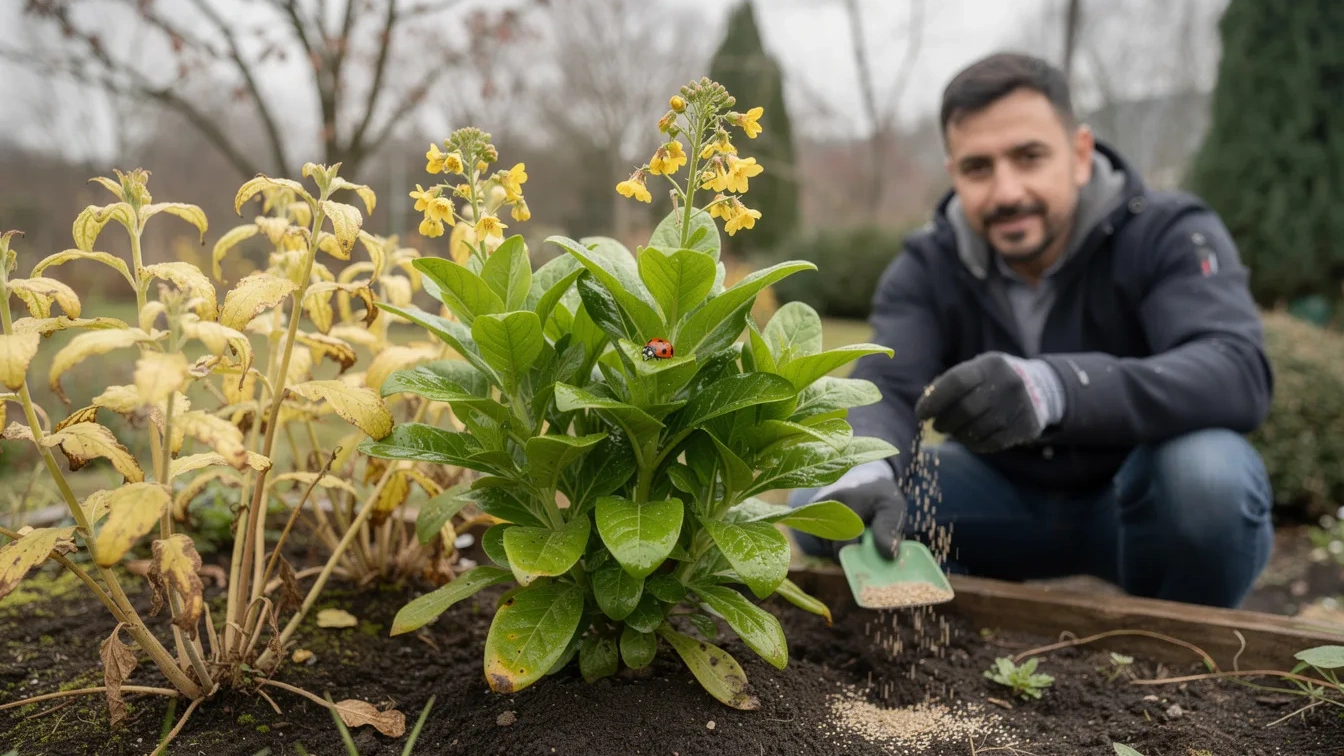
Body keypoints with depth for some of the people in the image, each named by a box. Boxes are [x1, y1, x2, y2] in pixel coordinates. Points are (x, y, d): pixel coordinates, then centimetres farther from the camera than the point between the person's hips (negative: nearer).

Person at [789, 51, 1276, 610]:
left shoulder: (1169, 234, -18)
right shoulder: (927, 267, -9)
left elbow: (1240, 372, -35)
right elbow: (883, 391, -24)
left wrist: (1056, 388, -54)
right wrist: (862, 472, -50)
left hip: (1138, 498, -2)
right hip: (1010, 493, 2)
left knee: (1207, 469, -36)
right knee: (823, 502, -18)